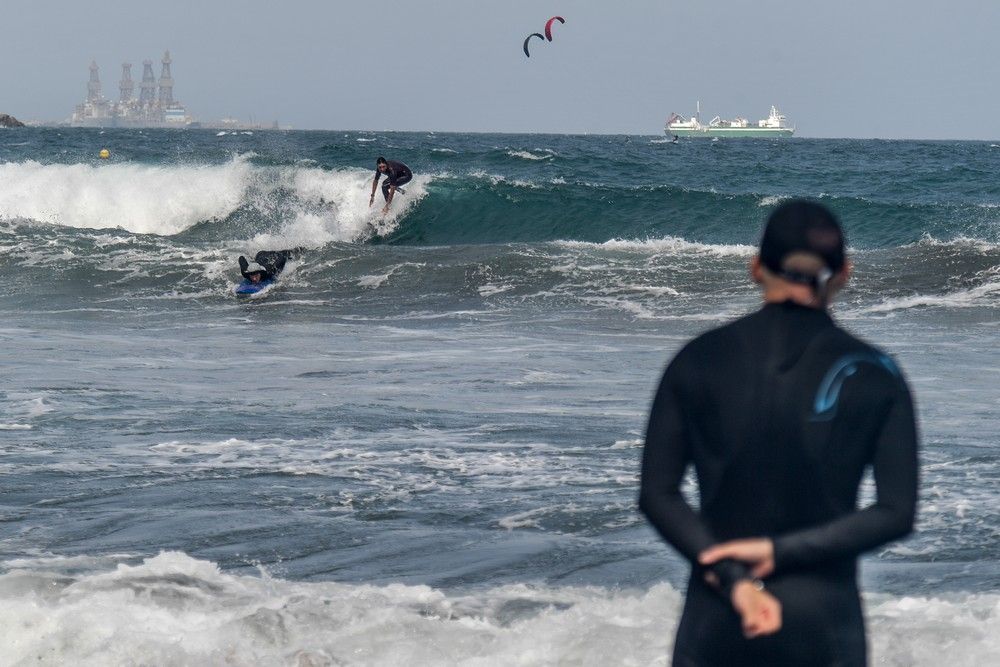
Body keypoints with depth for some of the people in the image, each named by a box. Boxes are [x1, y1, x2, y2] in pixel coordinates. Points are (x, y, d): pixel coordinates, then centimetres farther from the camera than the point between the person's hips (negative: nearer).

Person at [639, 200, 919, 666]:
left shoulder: (697, 362, -2)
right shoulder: (873, 377, -3)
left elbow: (657, 495, -5)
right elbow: (896, 513, -7)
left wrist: (732, 579, -11)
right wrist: (781, 551, -9)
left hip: (716, 618, 1)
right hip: (823, 618, 0)